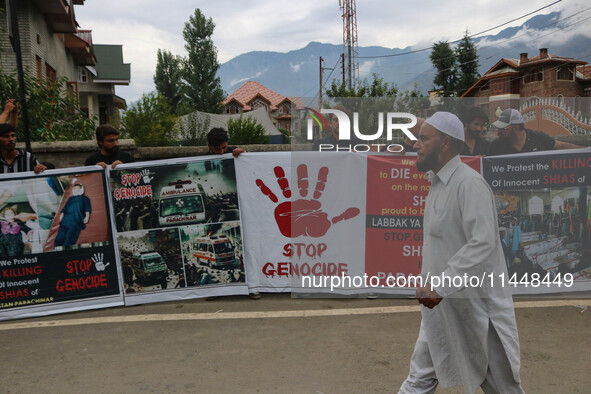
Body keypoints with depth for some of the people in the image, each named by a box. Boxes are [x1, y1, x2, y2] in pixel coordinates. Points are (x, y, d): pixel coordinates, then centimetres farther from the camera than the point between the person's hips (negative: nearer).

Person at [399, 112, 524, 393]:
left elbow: (483, 243, -27)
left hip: (475, 305, -8)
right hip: (441, 306, 8)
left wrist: (440, 285, -29)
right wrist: (430, 284, 13)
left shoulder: (469, 183, -18)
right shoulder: (437, 184, 11)